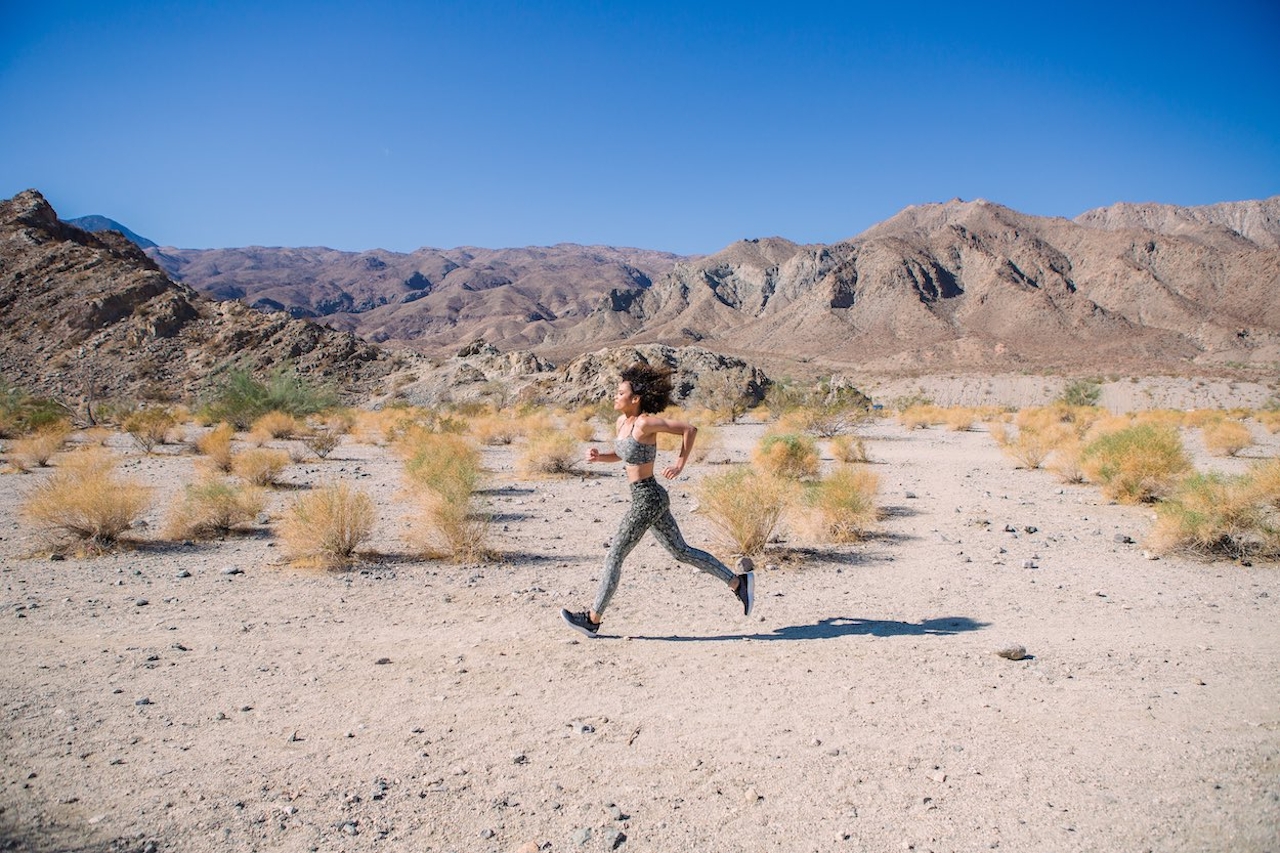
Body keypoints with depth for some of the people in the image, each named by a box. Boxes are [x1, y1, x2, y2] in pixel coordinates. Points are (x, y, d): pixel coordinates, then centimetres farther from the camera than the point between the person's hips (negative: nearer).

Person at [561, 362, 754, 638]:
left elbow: (690, 429, -18)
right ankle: (739, 582, 24)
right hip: (648, 498, 10)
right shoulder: (622, 421, 7)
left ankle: (592, 619, 14)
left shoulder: (645, 423, -19)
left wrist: (680, 463, -14)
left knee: (614, 556, 1)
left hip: (648, 499, -10)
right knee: (680, 551, 17)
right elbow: (620, 454, 21)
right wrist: (598, 457, 3)